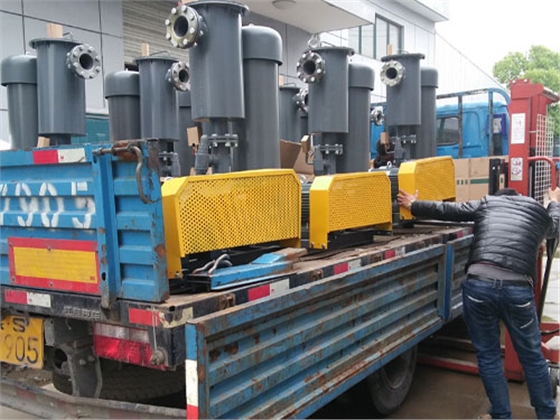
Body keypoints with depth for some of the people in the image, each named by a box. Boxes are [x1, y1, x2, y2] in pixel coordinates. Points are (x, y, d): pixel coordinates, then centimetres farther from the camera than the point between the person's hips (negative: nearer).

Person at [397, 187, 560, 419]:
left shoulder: (486, 204, 20)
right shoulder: (540, 212, 25)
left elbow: (446, 210, 21)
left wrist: (413, 206, 36)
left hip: (479, 283, -1)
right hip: (517, 288, 1)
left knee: (488, 355, 15)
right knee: (532, 355, 20)